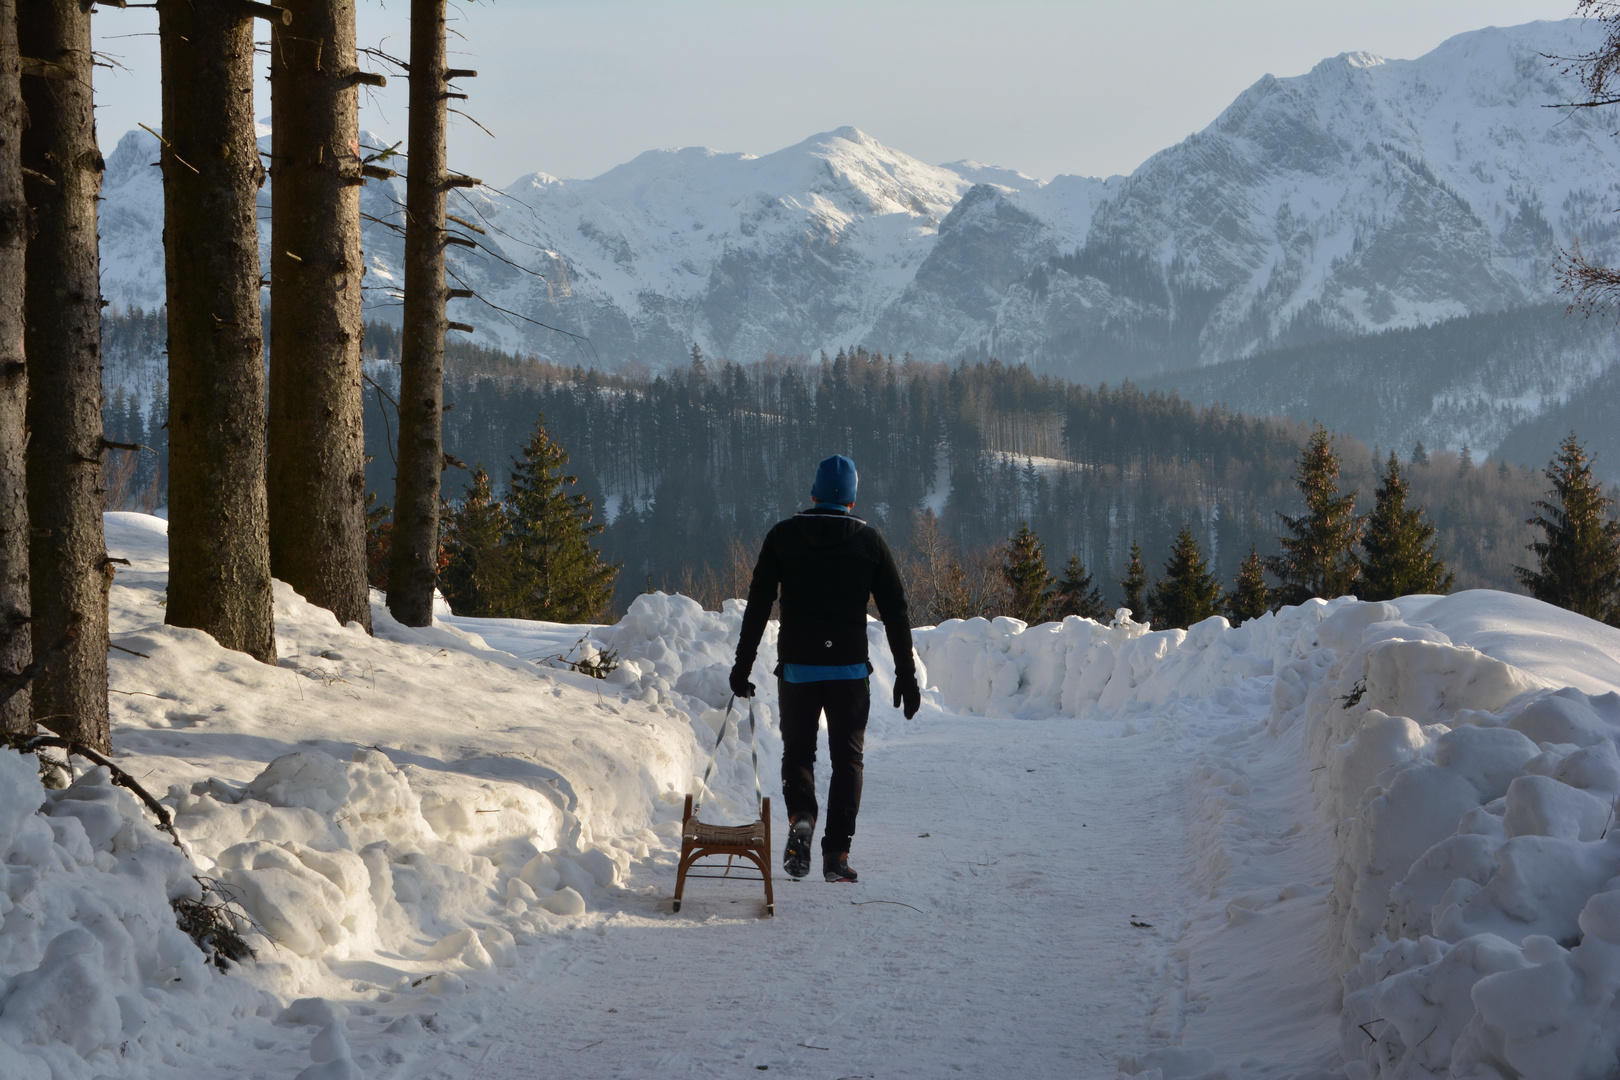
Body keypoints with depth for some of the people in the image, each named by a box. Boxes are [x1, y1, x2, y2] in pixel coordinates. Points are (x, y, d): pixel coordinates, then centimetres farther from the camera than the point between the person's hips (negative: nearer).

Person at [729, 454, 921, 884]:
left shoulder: (782, 537, 0)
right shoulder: (870, 541, 1)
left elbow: (757, 606, -2)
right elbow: (895, 613, 1)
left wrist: (743, 667, 4)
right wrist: (906, 675, 7)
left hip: (796, 667, 0)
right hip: (850, 669, 0)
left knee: (797, 751, 15)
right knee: (847, 758, 9)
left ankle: (801, 816, -13)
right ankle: (836, 853, 1)